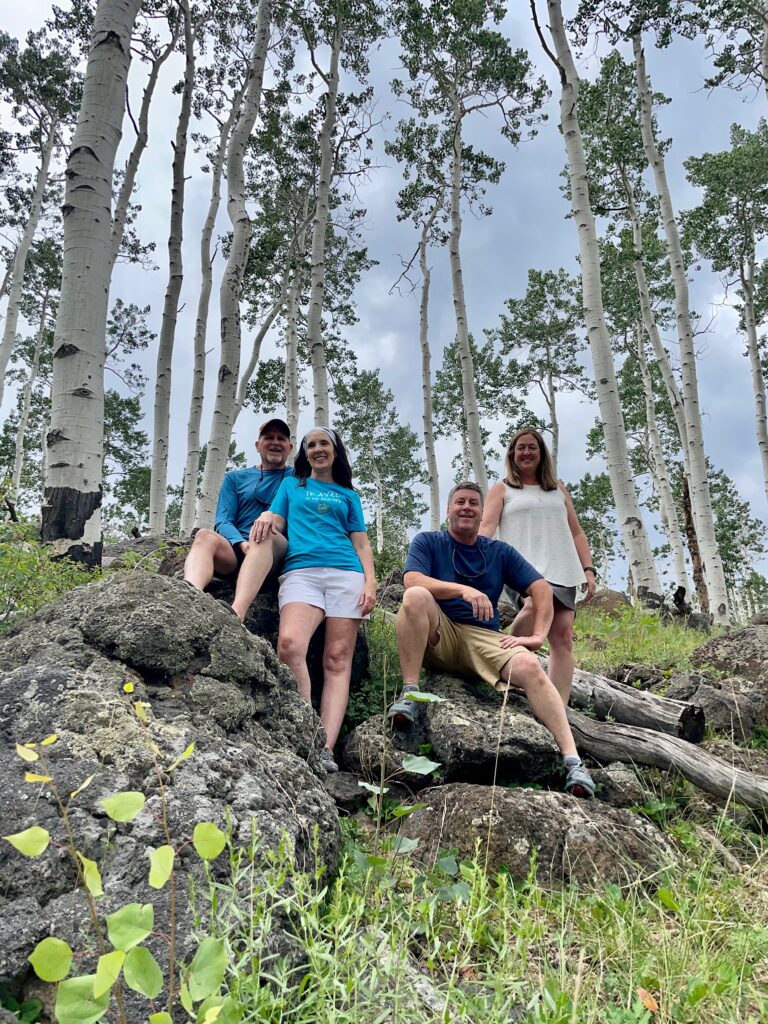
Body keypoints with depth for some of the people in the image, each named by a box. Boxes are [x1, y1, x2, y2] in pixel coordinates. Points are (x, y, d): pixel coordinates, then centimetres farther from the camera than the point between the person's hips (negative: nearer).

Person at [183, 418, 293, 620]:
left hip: (279, 553, -2)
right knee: (205, 536, -29)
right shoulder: (235, 478, 21)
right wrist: (243, 544, -13)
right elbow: (223, 521, 9)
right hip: (236, 550, 2)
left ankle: (236, 613, -59)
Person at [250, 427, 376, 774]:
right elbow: (275, 524, 15)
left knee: (337, 660, -12)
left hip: (346, 572, 1)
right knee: (289, 643, -29)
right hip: (300, 570, -1)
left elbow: (361, 543, 17)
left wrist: (370, 582, 1)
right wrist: (267, 516, -10)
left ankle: (327, 749, -18)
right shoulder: (291, 485, 26)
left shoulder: (348, 494, 24)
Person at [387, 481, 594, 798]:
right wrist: (463, 589, -27)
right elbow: (412, 581, -13)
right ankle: (409, 692, -28)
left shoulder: (500, 551, 16)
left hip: (484, 638, 2)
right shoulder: (427, 542, 8)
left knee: (530, 667, -28)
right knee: (416, 596, -32)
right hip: (437, 637, -1)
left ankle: (572, 761, -31)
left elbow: (541, 589, 9)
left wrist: (537, 636, -8)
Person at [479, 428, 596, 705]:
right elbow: (487, 527, 1)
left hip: (561, 572, 4)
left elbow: (576, 533, 24)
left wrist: (588, 569, 12)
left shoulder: (558, 490, 26)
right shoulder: (502, 489, 15)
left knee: (563, 636, -10)